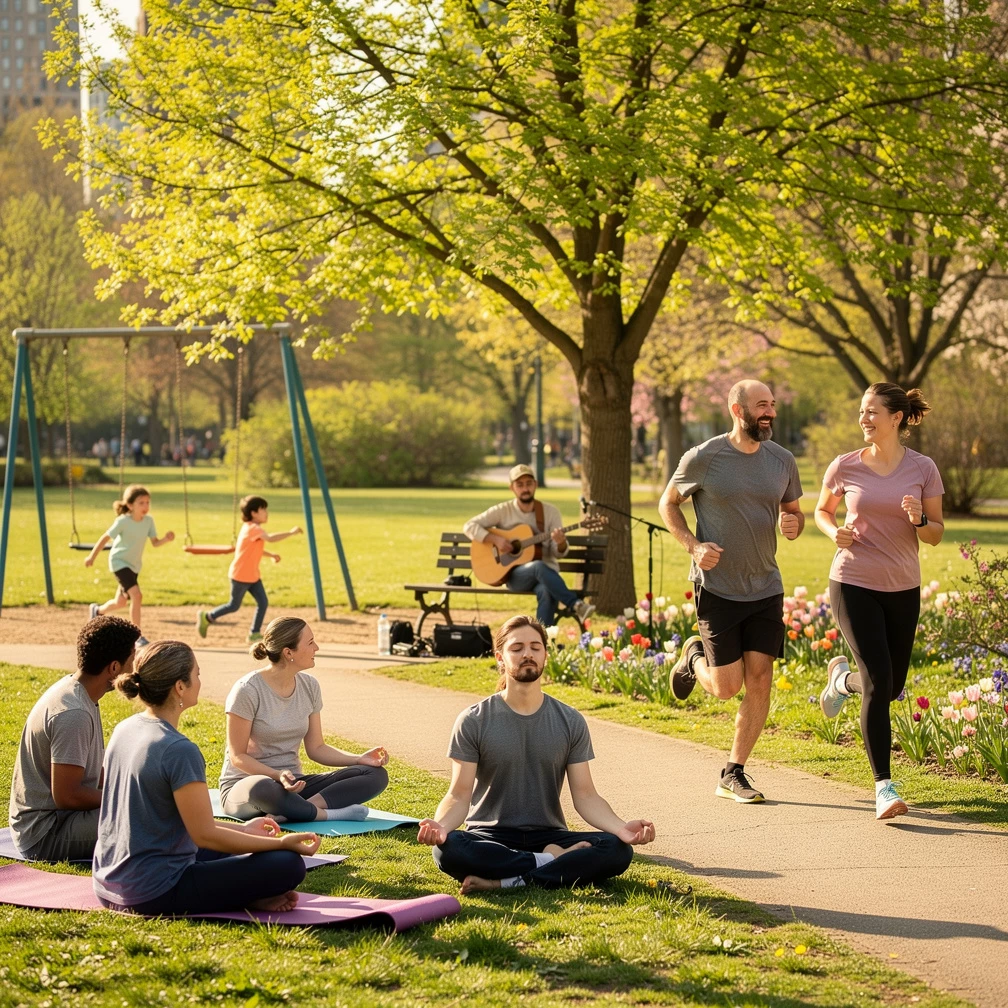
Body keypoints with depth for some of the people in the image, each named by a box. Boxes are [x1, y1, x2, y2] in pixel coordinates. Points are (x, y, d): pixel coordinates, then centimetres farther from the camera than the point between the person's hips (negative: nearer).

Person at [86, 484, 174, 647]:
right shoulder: (123, 522, -22)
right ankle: (138, 636, -18)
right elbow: (105, 537, -13)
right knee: (136, 595, -24)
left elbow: (155, 542, -5)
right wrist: (92, 557, -9)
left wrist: (166, 539, -26)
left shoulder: (149, 521, -8)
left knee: (120, 602, 19)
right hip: (119, 562, -7)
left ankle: (98, 610, 52)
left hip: (135, 565, 7)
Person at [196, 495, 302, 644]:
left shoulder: (252, 528, 10)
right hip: (240, 575, -9)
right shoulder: (253, 528, -22)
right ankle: (206, 617, 23)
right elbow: (270, 538, -38)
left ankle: (255, 634, 6)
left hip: (253, 575, 9)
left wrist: (271, 555, 13)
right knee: (234, 605, 3)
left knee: (263, 602, -1)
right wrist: (291, 533, -35)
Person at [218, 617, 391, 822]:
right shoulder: (248, 690, -15)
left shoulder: (309, 686, 4)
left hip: (293, 782, 7)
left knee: (376, 774, -11)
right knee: (262, 789, -45)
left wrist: (359, 759, -7)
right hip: (243, 784, -7)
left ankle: (297, 809, -29)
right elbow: (238, 756, -13)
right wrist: (278, 775, -29)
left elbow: (316, 748, 9)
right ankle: (331, 814, -25)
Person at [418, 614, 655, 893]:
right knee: (448, 849, -36)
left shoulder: (570, 723, 5)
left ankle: (503, 882, -29)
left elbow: (585, 796, 1)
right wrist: (441, 825, -30)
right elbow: (459, 796, -6)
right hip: (491, 838, -2)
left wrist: (621, 827, -20)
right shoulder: (473, 722, -2)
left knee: (618, 850, -27)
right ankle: (553, 860, -22)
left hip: (548, 836, 2)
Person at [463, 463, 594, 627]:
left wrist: (560, 543, -22)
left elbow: (559, 552, 3)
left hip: (546, 573, 1)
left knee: (547, 592, -37)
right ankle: (576, 605, -42)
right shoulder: (503, 511, 3)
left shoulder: (550, 512, 5)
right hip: (514, 574, -1)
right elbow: (469, 526, 0)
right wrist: (495, 539, -14)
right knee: (540, 567, -37)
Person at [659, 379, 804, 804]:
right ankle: (694, 657, 32)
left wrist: (793, 524, -8)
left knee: (760, 679, -4)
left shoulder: (782, 461, 3)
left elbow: (794, 512, 17)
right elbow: (668, 504, 4)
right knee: (727, 686, -5)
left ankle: (733, 775, 8)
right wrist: (693, 546, -11)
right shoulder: (703, 458, -9)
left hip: (765, 589, 4)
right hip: (717, 588, -4)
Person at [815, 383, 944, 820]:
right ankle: (884, 787, -9)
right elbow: (822, 511, 14)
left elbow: (936, 535, 3)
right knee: (879, 683, -14)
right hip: (854, 585, -2)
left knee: (892, 687, 11)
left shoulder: (922, 469, -3)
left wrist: (918, 520, -19)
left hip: (903, 588, 3)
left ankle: (843, 676, 46)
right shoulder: (845, 467, -4)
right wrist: (835, 532, -8)